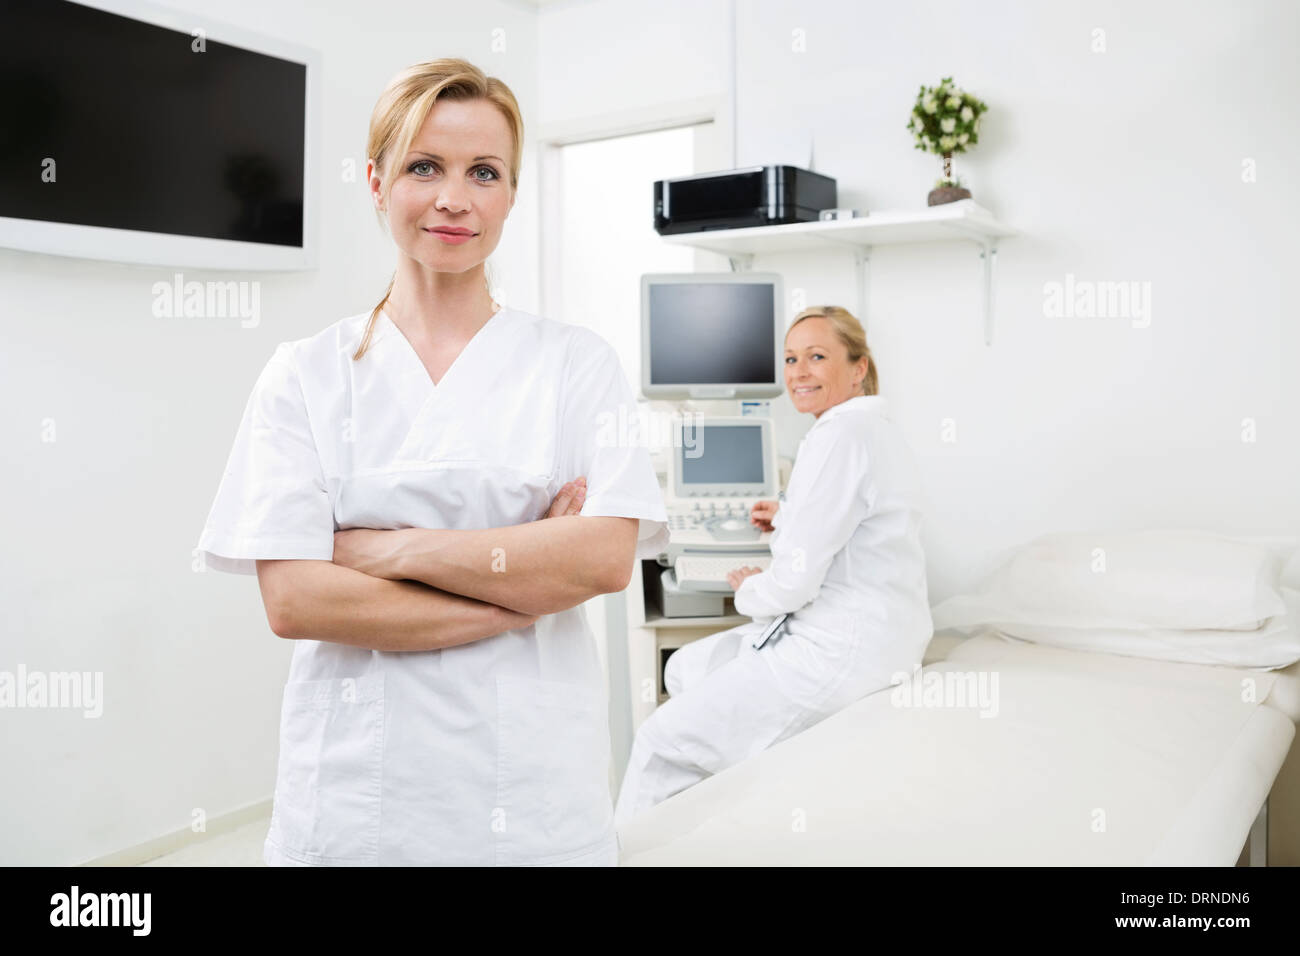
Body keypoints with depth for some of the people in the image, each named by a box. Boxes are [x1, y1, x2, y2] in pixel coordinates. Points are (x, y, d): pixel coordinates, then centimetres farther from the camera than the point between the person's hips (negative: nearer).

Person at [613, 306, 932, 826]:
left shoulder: (840, 434, -20)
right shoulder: (872, 426, 13)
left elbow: (795, 580, -24)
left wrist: (750, 591, -3)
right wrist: (788, 517, 20)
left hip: (845, 648, -11)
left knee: (662, 742, -8)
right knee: (684, 669, 19)